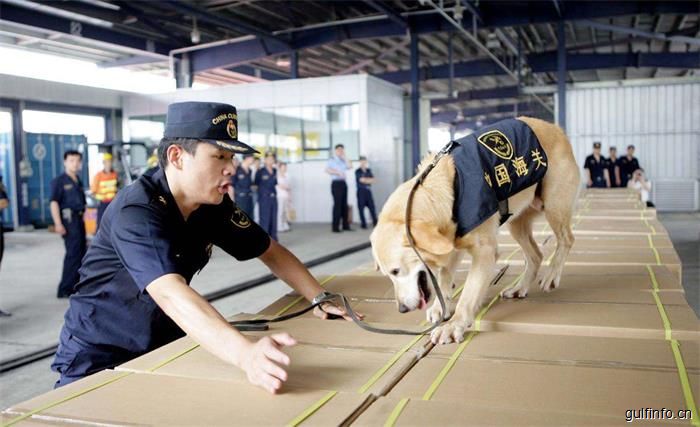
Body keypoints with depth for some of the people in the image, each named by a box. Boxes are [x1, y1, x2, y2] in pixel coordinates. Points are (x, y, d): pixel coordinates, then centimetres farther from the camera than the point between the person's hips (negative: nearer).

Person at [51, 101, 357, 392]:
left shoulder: (213, 204, -8)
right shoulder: (136, 211, -28)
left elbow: (271, 251, 4)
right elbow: (171, 294, -44)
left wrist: (320, 298, -9)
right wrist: (246, 354, -58)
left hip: (165, 349, 5)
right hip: (97, 359, -5)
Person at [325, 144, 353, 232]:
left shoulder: (343, 160, 18)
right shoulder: (332, 160, -1)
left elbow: (350, 167, 4)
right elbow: (327, 170, -14)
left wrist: (345, 157, 4)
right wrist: (338, 172, -18)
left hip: (343, 183, 7)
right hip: (336, 183, -7)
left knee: (344, 204, 7)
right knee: (337, 204, -9)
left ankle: (345, 225, 11)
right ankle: (335, 227, -6)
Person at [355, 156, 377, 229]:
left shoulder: (369, 170, 13)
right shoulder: (357, 171, -3)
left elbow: (372, 180, 5)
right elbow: (361, 180, -15)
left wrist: (365, 179, -9)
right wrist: (369, 180, -1)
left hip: (368, 191, 5)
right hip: (361, 191, -4)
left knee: (372, 207, 2)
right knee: (361, 208, -1)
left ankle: (375, 223, 6)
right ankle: (363, 224, 5)